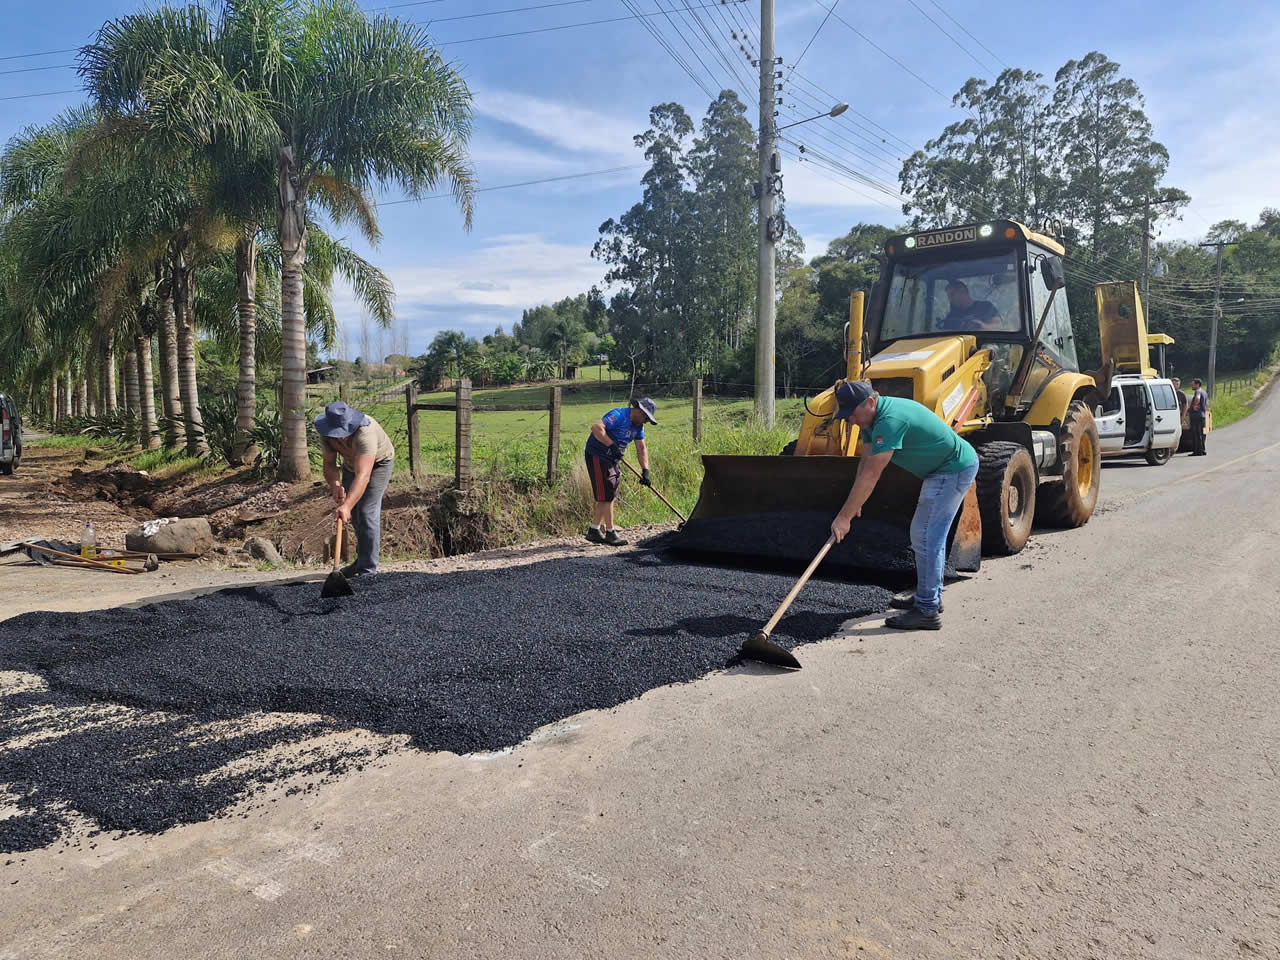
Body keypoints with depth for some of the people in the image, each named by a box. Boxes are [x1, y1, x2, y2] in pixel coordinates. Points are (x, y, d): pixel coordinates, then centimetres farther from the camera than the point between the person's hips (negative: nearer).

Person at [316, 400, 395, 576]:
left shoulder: (365, 433, -43)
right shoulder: (326, 434, -23)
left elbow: (363, 475, -50)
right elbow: (329, 465, -19)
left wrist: (346, 506, -59)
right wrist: (335, 485, -40)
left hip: (379, 463, -6)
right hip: (351, 464, 7)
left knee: (367, 512, -17)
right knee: (353, 513, 14)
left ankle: (368, 570, -10)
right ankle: (362, 559, 34)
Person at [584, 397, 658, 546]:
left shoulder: (638, 426, 8)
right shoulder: (618, 415, -20)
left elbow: (641, 449, 10)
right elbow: (596, 427, -32)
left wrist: (645, 471, 0)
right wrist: (612, 445, -33)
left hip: (613, 459, 10)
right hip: (598, 457, -10)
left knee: (606, 496, 12)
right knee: (606, 496, -7)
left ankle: (594, 531, 20)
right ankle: (610, 533, 0)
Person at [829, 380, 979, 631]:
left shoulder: (890, 420, -30)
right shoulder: (871, 417, 2)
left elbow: (871, 475, -31)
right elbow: (866, 463, 6)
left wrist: (844, 516, -28)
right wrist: (855, 503, -4)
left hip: (955, 468, -11)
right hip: (941, 469, 11)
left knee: (927, 537, -12)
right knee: (924, 534, 17)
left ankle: (927, 610, -9)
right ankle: (929, 596, 30)